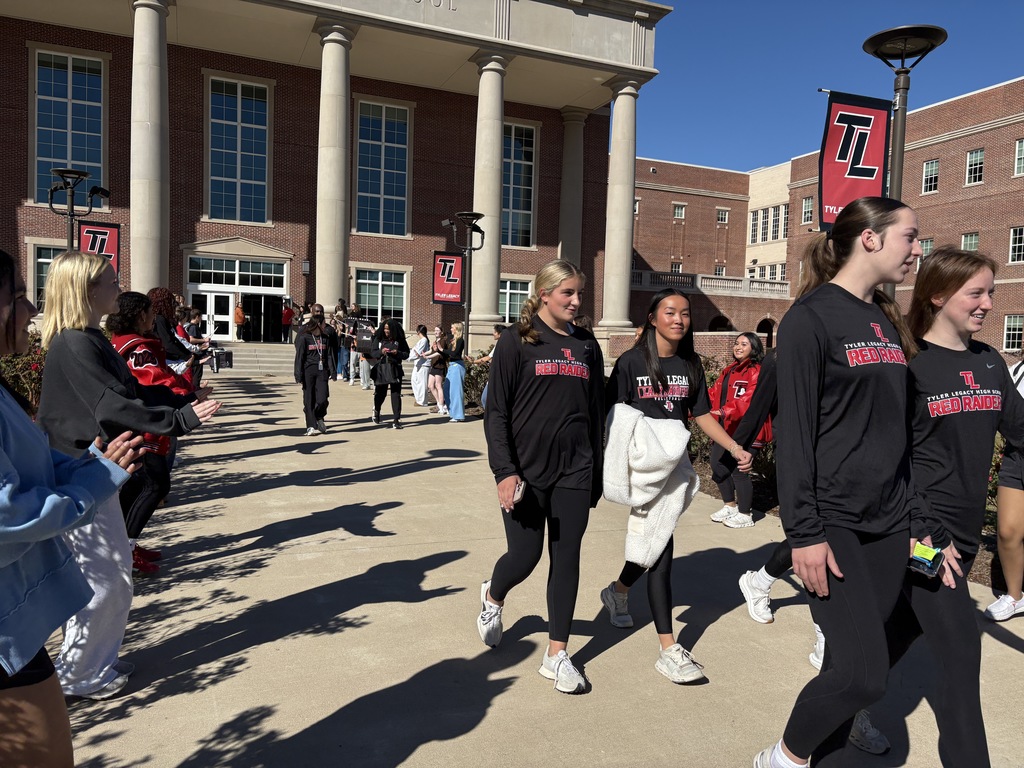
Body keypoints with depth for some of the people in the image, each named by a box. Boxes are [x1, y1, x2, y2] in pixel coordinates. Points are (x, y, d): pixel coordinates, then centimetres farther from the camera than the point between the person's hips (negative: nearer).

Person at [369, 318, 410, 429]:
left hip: (395, 369, -1)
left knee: (396, 394, -6)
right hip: (381, 369, 1)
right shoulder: (378, 339, 5)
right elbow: (373, 353, 3)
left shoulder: (400, 340, 1)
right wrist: (381, 351, -16)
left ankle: (397, 420, -3)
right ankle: (376, 412, 40)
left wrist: (397, 353, -16)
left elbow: (406, 354, 3)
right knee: (380, 393, 10)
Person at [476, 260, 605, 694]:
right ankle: (493, 597, 37)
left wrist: (597, 474, 11)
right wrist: (504, 471, -15)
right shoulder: (517, 342, -3)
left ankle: (557, 654, 19)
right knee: (524, 556, 2)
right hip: (525, 470, -3)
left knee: (566, 559, 5)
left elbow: (597, 413, 12)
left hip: (574, 473, 4)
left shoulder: (587, 346, 9)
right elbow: (496, 411, -6)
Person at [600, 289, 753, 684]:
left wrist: (735, 449, -1)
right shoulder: (631, 362, -5)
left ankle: (617, 591, 43)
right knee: (660, 547, -7)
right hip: (643, 465, -5)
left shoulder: (690, 364, 8)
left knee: (652, 543, 12)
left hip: (675, 461, 5)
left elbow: (702, 414, 10)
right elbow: (611, 416, -5)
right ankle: (669, 650, -1)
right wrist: (608, 463, -13)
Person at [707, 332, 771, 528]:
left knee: (738, 470, -7)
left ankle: (744, 515, 10)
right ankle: (730, 506, 33)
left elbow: (749, 399, -24)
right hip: (725, 428, 9)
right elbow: (714, 394, 14)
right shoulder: (728, 370, 18)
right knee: (717, 466, 13)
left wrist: (726, 411, -36)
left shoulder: (757, 371, -9)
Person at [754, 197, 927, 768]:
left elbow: (899, 431, 16)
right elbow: (794, 432, -14)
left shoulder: (890, 324, 14)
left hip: (888, 526, 7)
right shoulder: (811, 318, -9)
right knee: (864, 672, -9)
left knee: (858, 666, 10)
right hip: (833, 523, -7)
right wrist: (804, 533, -17)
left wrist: (917, 521, 14)